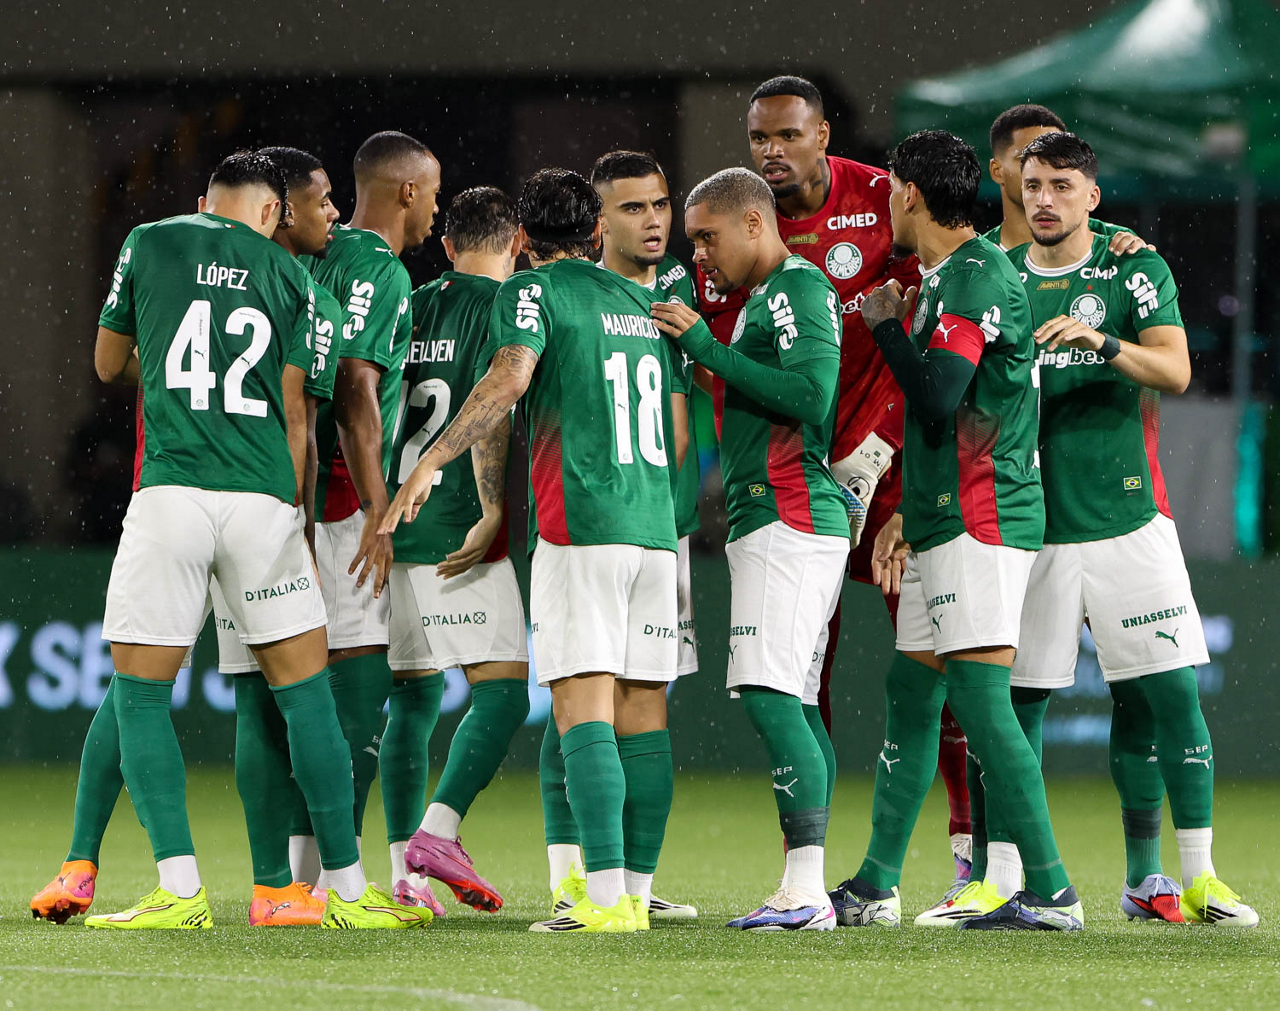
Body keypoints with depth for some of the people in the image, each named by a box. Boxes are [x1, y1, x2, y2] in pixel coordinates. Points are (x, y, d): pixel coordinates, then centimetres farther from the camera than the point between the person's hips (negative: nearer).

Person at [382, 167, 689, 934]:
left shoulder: (533, 292, 1)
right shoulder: (646, 304, 20)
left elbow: (509, 381, -17)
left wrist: (431, 462, -17)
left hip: (579, 526, -6)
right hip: (654, 528, 6)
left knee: (583, 712, -11)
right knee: (638, 718, 7)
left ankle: (606, 895, -22)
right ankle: (633, 891, 7)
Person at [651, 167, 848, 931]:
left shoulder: (798, 288, -9)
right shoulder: (765, 297, 23)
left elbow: (809, 394, -21)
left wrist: (706, 346, -16)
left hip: (789, 522, -11)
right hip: (774, 520, 11)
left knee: (771, 697, -16)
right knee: (791, 707, 8)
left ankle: (806, 890, -20)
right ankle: (805, 894, 8)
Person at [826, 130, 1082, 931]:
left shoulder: (976, 277, -13)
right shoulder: (944, 278, 18)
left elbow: (936, 399, -22)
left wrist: (886, 325, -8)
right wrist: (909, 516, 26)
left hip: (980, 525, -10)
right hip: (945, 523, 10)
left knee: (980, 699, -13)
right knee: (911, 693, 13)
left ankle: (1051, 891, -14)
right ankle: (876, 889, 19)